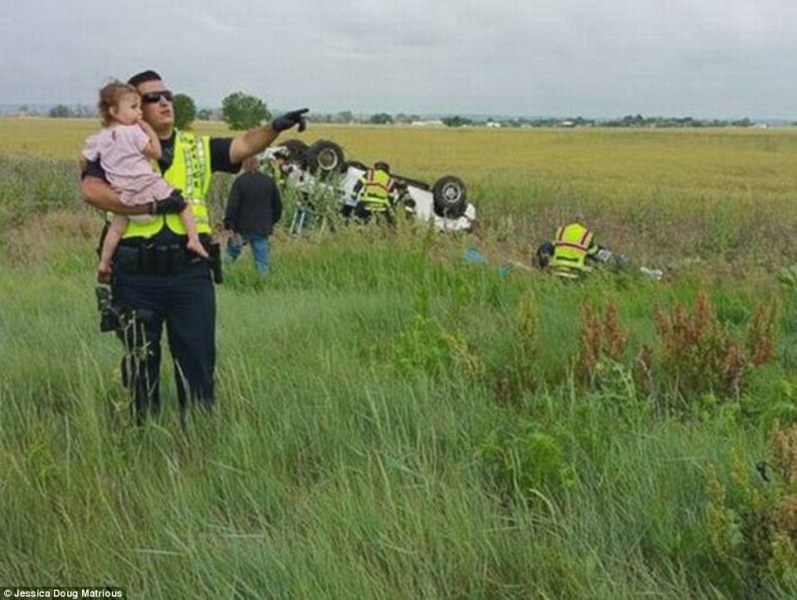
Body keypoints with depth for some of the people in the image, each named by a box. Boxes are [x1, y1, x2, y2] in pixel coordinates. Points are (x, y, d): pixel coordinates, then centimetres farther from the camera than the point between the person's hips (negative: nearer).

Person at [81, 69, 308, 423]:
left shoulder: (197, 148, 12)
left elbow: (244, 144, -1)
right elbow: (91, 190, -14)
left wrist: (274, 127, -21)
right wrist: (150, 205, -19)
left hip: (190, 274, 2)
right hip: (137, 277, -2)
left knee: (198, 361, 7)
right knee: (141, 366, 11)